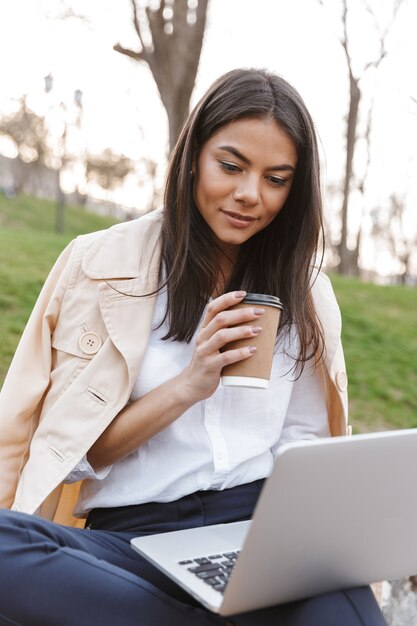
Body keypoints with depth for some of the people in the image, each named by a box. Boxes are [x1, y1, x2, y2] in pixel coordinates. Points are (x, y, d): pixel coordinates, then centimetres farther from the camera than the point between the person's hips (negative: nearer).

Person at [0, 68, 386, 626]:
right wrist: (186, 387, -15)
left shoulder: (304, 292, 11)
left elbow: (306, 438, 13)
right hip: (133, 534, 1)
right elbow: (69, 449, 0)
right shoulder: (105, 264, 2)